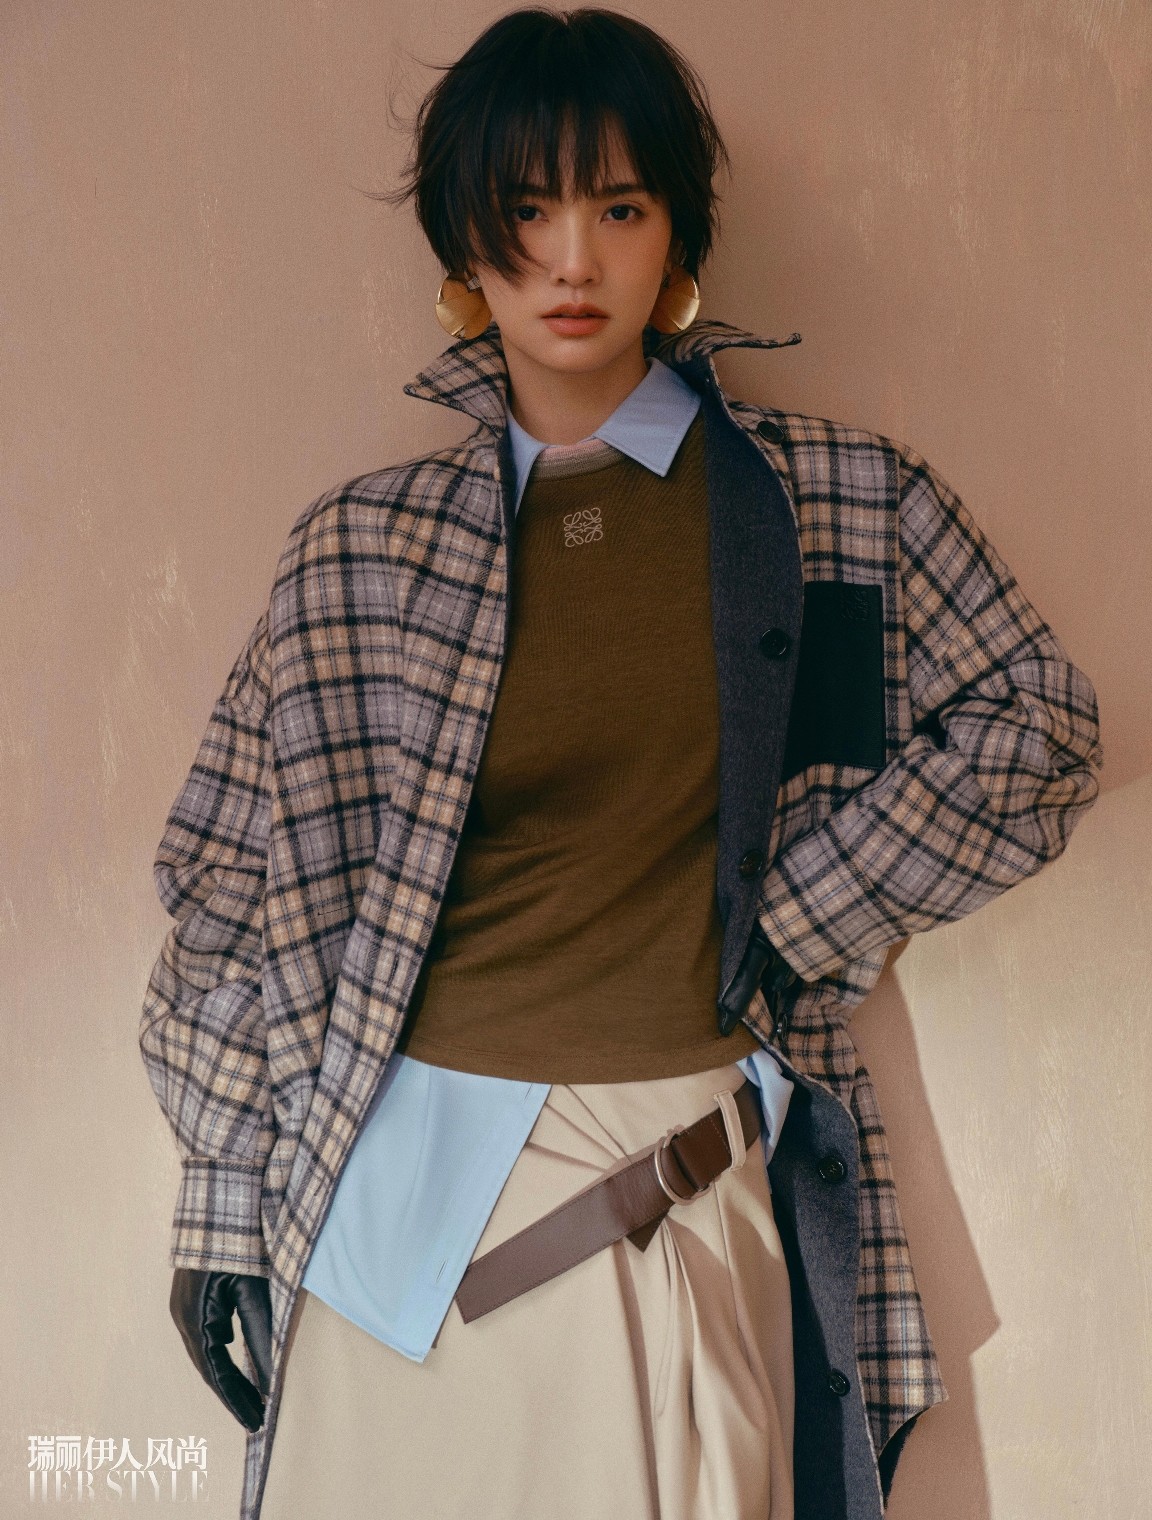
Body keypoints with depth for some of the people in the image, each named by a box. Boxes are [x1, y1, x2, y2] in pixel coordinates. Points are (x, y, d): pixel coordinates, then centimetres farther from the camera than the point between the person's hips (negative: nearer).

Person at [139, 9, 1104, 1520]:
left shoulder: (841, 501, 1)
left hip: (678, 1194, 0)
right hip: (399, 1181, 1)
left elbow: (1038, 727, 6)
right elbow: (236, 883, 5)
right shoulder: (360, 546, 2)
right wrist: (223, 1210, 4)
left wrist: (791, 924, -1)